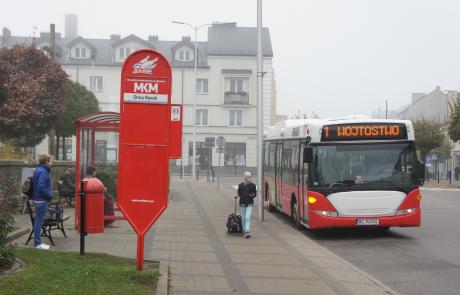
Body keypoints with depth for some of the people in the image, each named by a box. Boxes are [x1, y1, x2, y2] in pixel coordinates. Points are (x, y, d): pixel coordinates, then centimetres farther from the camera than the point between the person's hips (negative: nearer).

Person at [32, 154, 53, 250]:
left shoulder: (39, 170, 13)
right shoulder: (43, 172, -18)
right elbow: (41, 187, -25)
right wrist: (49, 195, -14)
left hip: (38, 199, 10)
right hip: (42, 200, -10)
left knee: (38, 221, 15)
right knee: (39, 222, -3)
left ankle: (38, 242, 22)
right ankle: (37, 243, 3)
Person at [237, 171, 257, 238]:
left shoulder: (253, 185, -3)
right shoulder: (241, 185, -2)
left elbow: (255, 194, 4)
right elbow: (239, 193, 12)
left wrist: (252, 195, -15)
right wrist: (241, 196, -4)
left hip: (249, 204, -1)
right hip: (242, 203, 1)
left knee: (248, 217, -13)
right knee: (243, 218, 9)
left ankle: (247, 232, -18)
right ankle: (244, 231, 24)